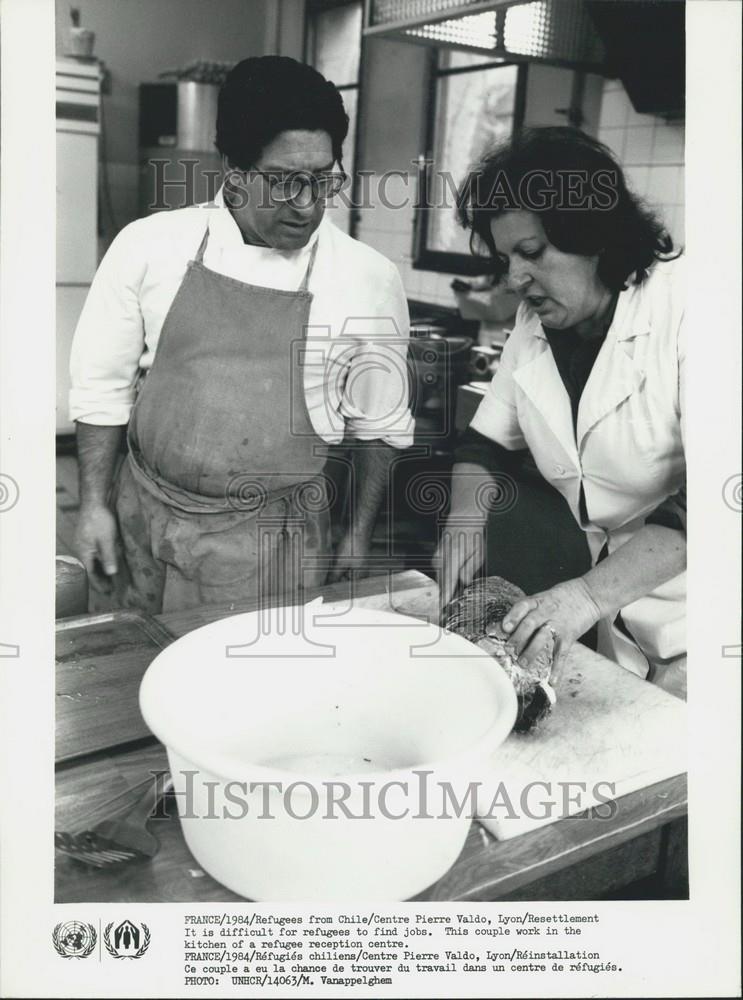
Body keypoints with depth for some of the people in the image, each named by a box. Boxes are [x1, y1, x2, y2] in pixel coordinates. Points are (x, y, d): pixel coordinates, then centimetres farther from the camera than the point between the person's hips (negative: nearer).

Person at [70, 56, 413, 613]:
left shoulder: (370, 280, -7)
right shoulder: (149, 247, -5)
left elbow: (378, 426, 3)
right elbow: (104, 385, 3)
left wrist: (358, 539, 4)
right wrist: (95, 505, 2)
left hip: (278, 544, -1)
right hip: (145, 525, 2)